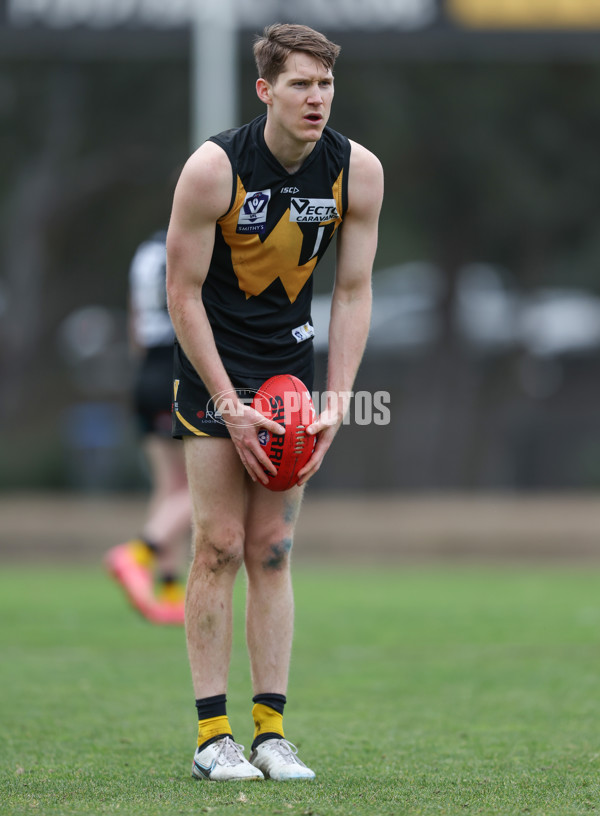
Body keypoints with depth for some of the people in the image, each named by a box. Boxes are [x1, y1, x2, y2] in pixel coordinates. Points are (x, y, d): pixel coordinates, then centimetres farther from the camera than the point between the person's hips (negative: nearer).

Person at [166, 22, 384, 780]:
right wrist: (230, 406, -16)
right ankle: (212, 735, -5)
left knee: (273, 549, 3)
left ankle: (271, 730, 4)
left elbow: (353, 292, -1)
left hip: (292, 360, 4)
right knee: (220, 546, -8)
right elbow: (183, 292, -13)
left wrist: (336, 406, -8)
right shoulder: (214, 168, -20)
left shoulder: (358, 171, -9)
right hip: (214, 361, -4)